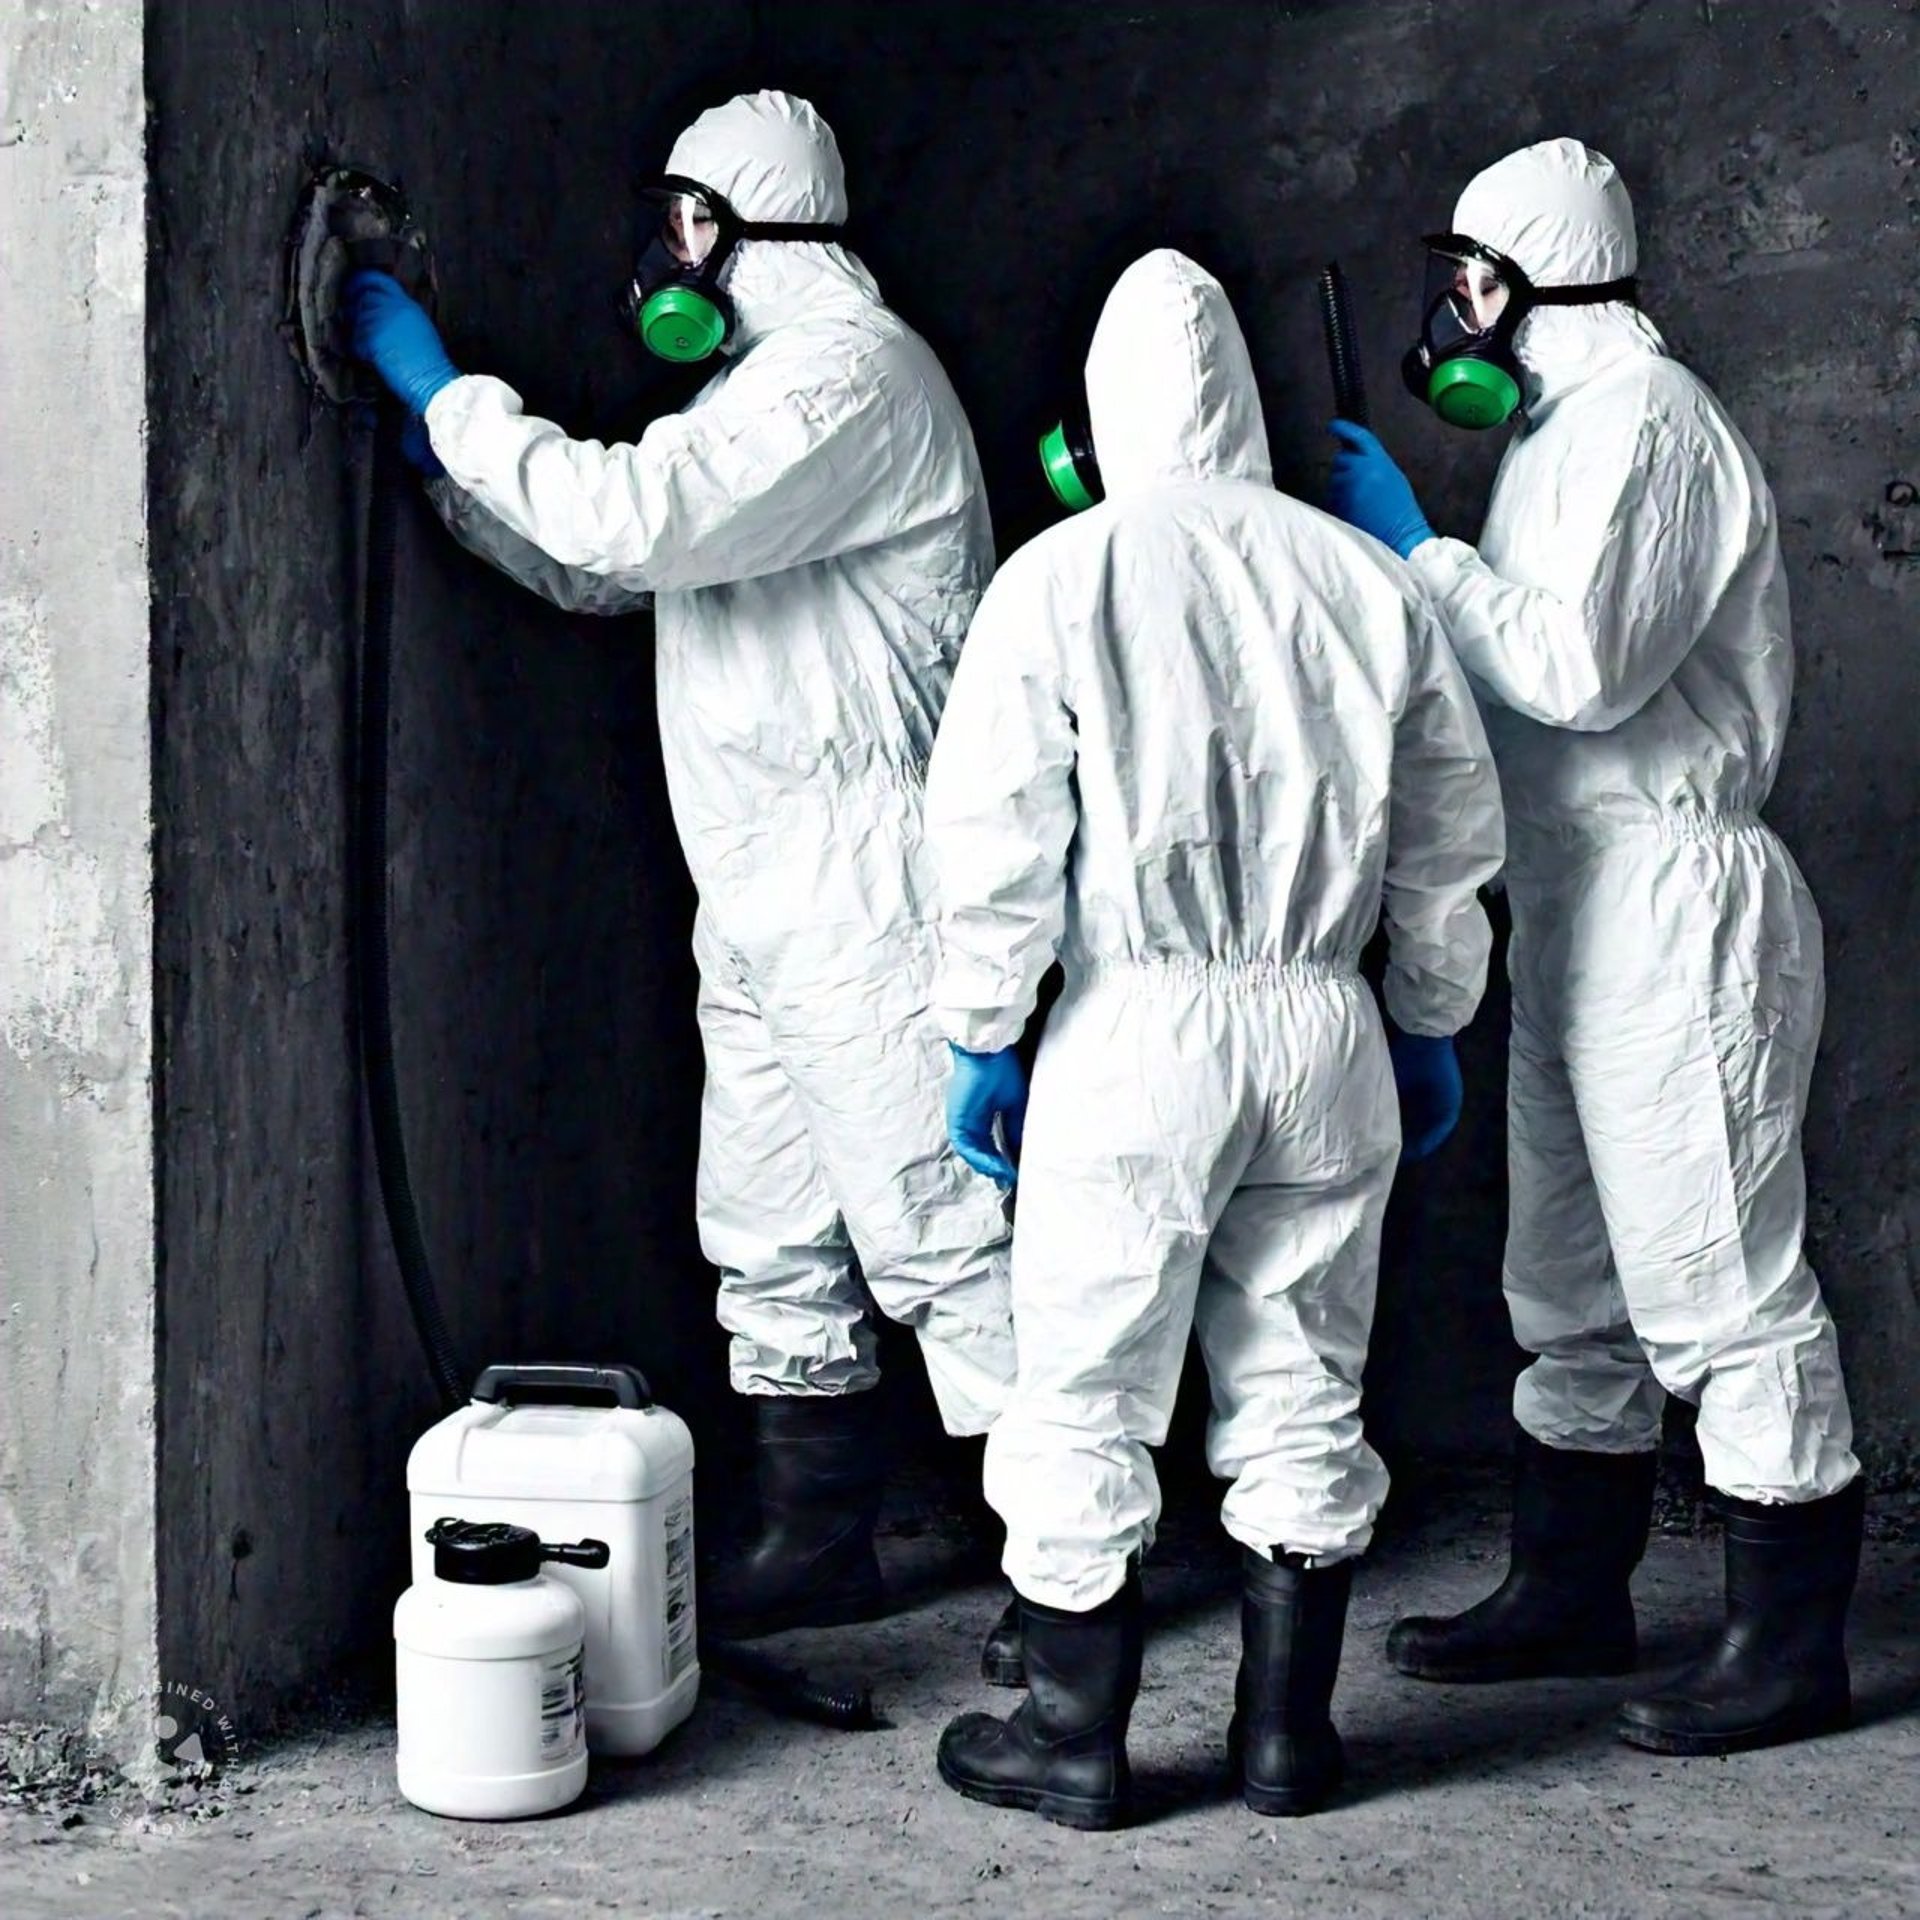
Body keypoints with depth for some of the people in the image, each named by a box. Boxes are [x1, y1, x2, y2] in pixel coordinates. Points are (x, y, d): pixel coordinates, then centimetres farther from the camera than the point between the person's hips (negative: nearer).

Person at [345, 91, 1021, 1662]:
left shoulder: (850, 364, -11)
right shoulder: (766, 376, 22)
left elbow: (633, 518, -23)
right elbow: (592, 567, 25)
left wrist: (445, 387, -13)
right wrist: (438, 442, 15)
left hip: (865, 885, -10)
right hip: (760, 893, 10)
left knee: (936, 1227, -8)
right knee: (768, 1232, 13)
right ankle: (822, 1537, 23)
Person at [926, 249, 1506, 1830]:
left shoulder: (1061, 580, -6)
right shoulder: (1366, 578, 5)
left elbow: (996, 836, -7)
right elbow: (1451, 831, 11)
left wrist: (981, 1034, 3)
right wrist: (1434, 1028, 21)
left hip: (1138, 1028, -4)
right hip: (1327, 1029, 4)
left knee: (1088, 1400, 7)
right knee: (1303, 1394, 13)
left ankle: (1078, 1740, 15)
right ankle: (1289, 1730, 21)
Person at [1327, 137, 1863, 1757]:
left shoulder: (1645, 416, -13)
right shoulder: (1566, 424, 19)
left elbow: (1578, 667, -23)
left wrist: (1415, 550, -15)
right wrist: (1411, 570, 9)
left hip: (1676, 909, -10)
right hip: (1580, 915, 10)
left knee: (1719, 1284, -4)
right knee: (1574, 1287, 17)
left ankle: (1792, 1643, 5)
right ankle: (1572, 1592, 28)